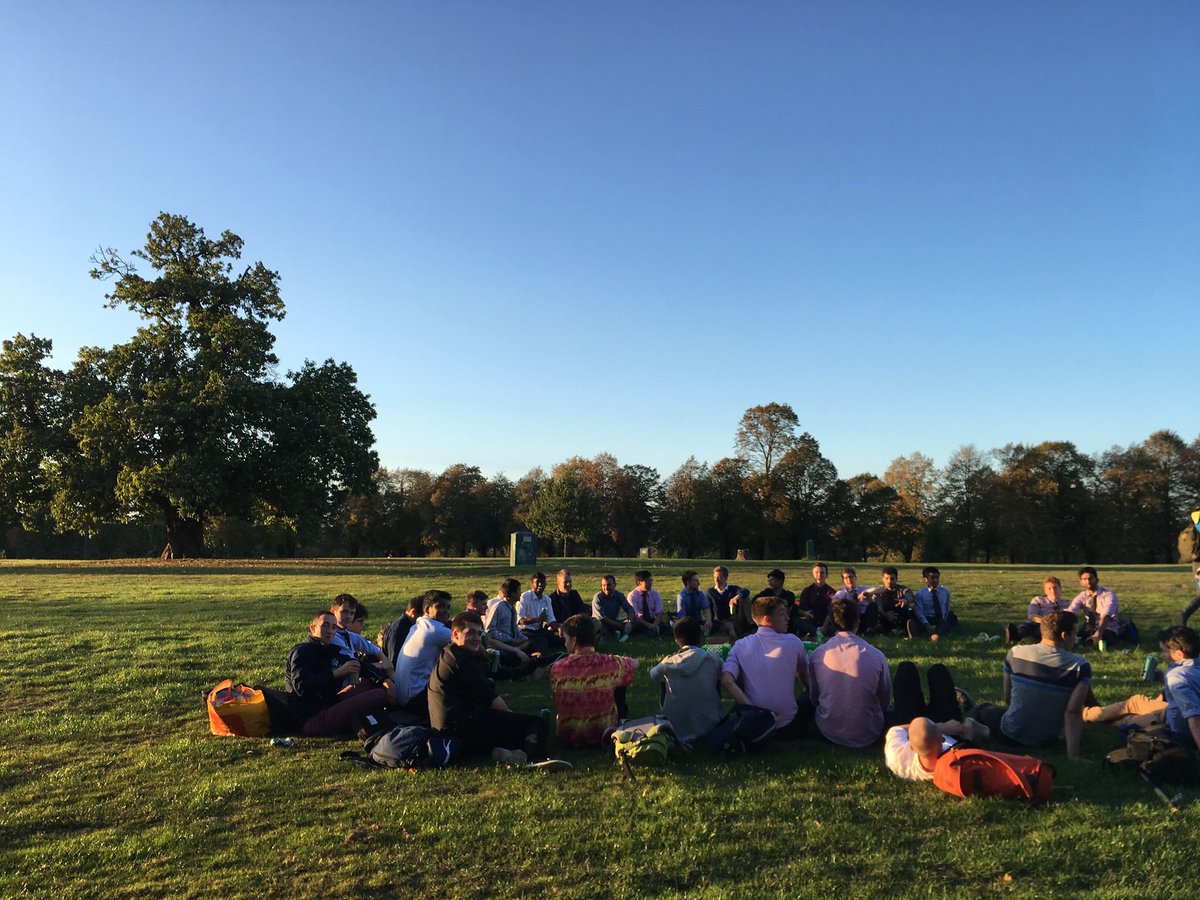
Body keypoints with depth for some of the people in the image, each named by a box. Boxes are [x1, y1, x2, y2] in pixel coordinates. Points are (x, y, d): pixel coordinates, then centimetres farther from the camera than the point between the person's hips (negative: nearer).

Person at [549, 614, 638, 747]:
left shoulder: (557, 668, -18)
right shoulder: (612, 664, -17)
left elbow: (556, 702, -3)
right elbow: (634, 664, 4)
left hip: (567, 737, 0)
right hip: (603, 735, 0)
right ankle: (621, 716, 49)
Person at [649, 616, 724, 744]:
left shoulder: (668, 663, -8)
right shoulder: (714, 661, -11)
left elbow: (653, 674, 15)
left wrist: (651, 667, 37)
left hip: (675, 732, -1)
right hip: (708, 728, 1)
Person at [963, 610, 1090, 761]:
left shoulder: (1015, 652, -11)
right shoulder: (1080, 666, -16)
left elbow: (1007, 698, 0)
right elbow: (1073, 712, -24)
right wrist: (1073, 755, -24)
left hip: (1012, 734, 0)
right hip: (1051, 739, 0)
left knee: (981, 709, 34)